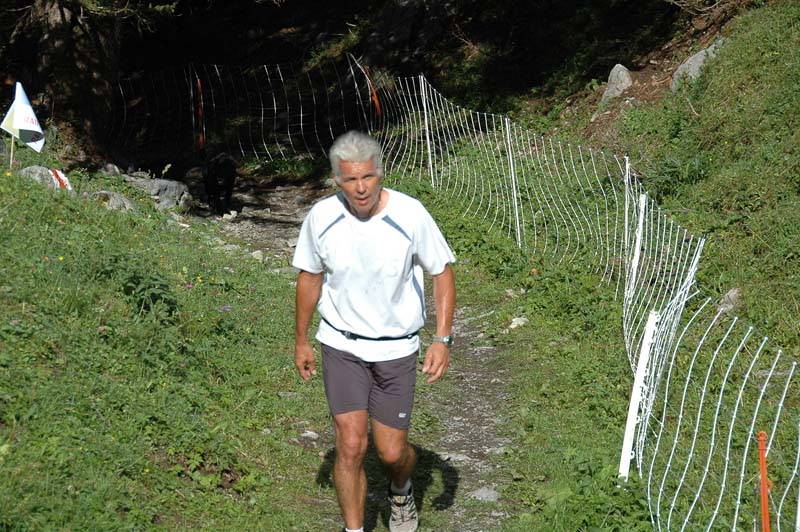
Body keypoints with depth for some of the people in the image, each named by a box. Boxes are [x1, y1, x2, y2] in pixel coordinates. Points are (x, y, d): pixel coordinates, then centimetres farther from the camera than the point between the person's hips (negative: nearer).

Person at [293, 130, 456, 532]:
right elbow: (310, 276, 5)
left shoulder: (410, 215, -18)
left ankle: (401, 491, 40)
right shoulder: (321, 218, -12)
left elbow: (442, 272, -5)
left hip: (396, 348, 0)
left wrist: (442, 339, -13)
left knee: (391, 451, 4)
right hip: (341, 344, 1)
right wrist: (301, 340, 12)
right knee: (351, 446, -8)